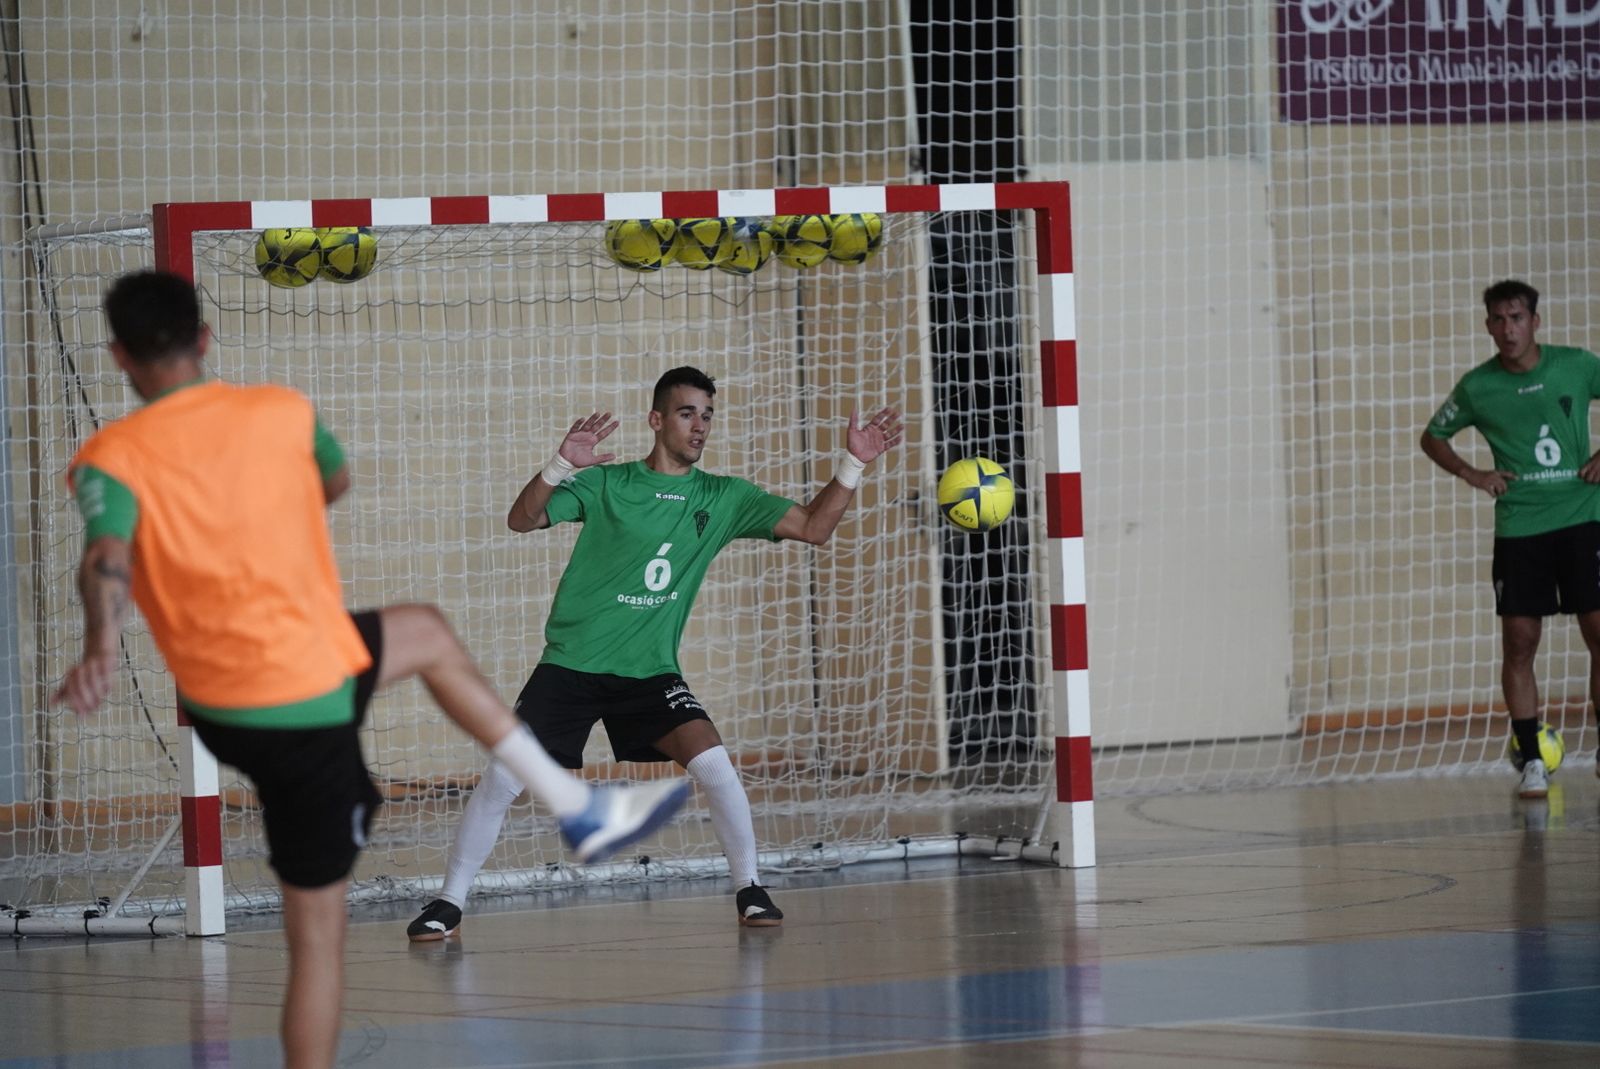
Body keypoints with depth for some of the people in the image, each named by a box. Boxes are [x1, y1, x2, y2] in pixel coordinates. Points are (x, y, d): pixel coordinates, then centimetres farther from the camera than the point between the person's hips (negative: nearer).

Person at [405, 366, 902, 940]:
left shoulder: (722, 498, 2)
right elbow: (521, 519, -14)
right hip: (571, 667, -1)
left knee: (714, 763, -20)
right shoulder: (607, 484, -6)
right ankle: (448, 902, 6)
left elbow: (813, 526, -1)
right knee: (501, 779, -9)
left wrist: (853, 464, -15)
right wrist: (561, 466, -33)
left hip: (650, 673, 2)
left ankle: (749, 888, -3)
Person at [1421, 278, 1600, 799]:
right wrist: (1470, 473, -1)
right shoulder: (1477, 386, 0)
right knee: (1518, 643, -3)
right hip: (1518, 527, 1)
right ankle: (1530, 762, 4)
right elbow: (1433, 436, 15)